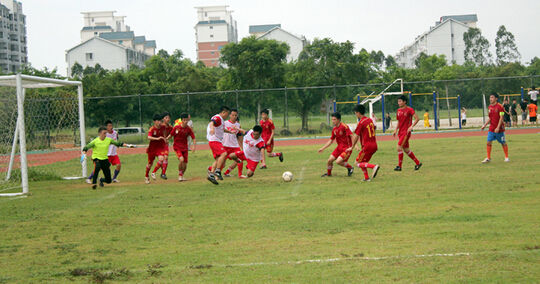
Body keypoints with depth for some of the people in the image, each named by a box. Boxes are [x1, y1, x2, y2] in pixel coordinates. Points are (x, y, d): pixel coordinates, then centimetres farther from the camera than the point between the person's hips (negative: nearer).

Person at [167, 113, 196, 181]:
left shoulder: (188, 129, -4)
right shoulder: (176, 127, -8)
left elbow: (193, 138, -3)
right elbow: (171, 135, 2)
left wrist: (194, 146, -17)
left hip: (185, 147, 3)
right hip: (177, 147, -3)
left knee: (185, 164, 3)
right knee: (181, 159, -26)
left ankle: (182, 176, 30)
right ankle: (180, 175, -9)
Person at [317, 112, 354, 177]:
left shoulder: (344, 126, -16)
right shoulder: (334, 129, 8)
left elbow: (351, 136, -22)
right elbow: (331, 140, 18)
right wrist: (323, 148, 16)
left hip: (347, 148, -7)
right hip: (339, 147, 7)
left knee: (338, 161, -21)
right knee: (329, 160, 1)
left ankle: (350, 168, 4)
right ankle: (328, 173, 26)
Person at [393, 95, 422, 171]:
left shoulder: (409, 109, -9)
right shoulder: (399, 110, 12)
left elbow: (417, 118, -12)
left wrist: (411, 126, -22)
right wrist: (396, 130, 10)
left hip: (406, 132, -8)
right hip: (401, 132, 8)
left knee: (399, 147, -16)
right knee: (406, 149, 12)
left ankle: (399, 166, -10)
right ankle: (418, 163, 23)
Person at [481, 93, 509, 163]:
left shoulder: (500, 106, -12)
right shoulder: (489, 107, 8)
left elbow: (501, 118, -16)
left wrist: (498, 127, -22)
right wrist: (485, 125, 7)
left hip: (499, 129, -5)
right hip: (491, 128, 6)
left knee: (503, 143, 6)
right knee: (488, 142, -3)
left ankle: (506, 157, 18)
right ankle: (488, 158, 5)